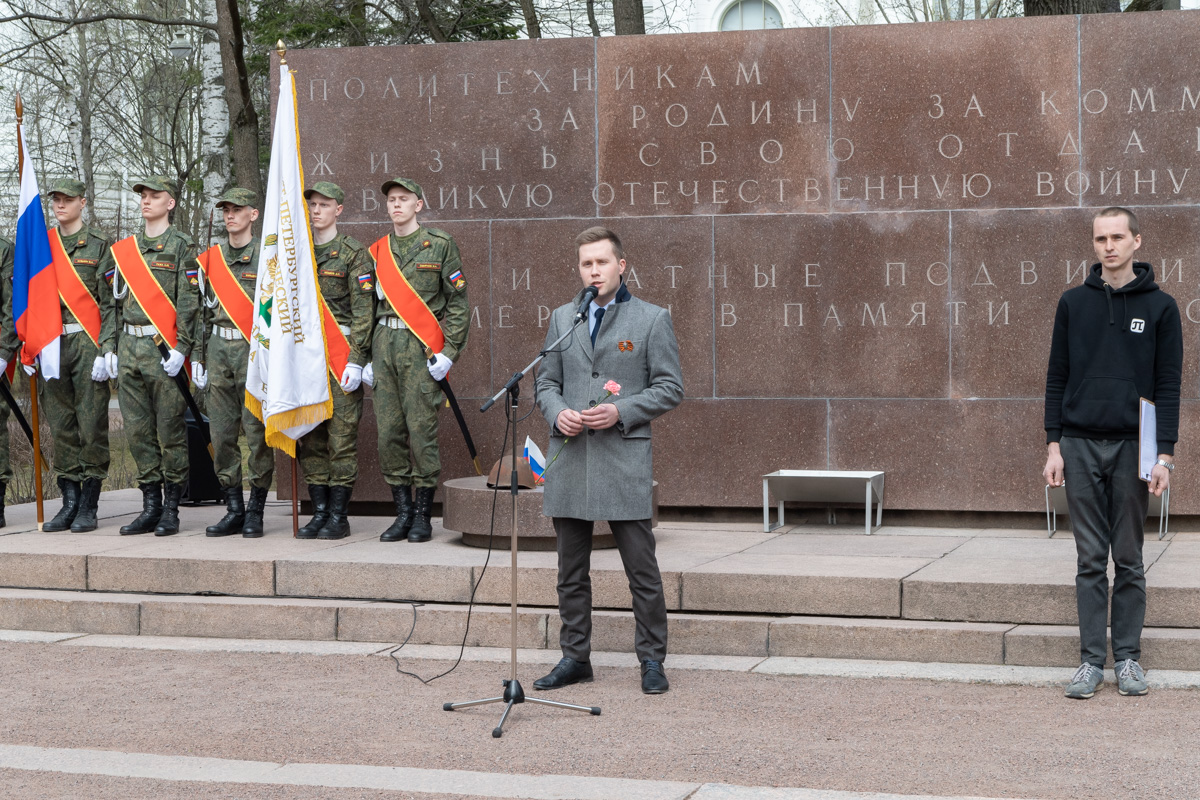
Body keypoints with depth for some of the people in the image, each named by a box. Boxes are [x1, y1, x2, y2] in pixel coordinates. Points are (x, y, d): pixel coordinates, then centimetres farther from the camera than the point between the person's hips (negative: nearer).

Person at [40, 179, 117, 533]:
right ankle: (69, 501, 12)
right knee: (61, 426, 6)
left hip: (88, 344, -4)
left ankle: (88, 506, 2)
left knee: (92, 426, -3)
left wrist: (106, 351, -13)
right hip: (52, 345, 5)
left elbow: (110, 302, -5)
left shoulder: (99, 246, 1)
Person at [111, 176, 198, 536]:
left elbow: (189, 302, -8)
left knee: (170, 431, -2)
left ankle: (171, 509, 4)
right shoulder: (126, 249, 15)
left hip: (164, 349, -6)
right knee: (138, 431, 6)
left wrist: (180, 349, -15)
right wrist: (113, 348, 11)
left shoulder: (181, 246, -2)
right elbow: (118, 301, 18)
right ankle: (150, 506, 13)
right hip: (130, 348, 6)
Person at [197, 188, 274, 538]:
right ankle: (233, 509, 11)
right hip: (219, 350, 5)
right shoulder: (212, 258, 15)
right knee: (221, 433, 4)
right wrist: (197, 354, 14)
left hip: (254, 349, -5)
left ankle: (255, 512, 2)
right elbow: (204, 309, 19)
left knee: (257, 431, -5)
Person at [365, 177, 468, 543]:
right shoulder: (377, 251, 14)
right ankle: (403, 512, 10)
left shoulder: (440, 244, 2)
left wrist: (449, 351, -8)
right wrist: (367, 356, 9)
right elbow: (369, 305, 17)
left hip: (420, 348, -4)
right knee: (388, 432, 2)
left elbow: (457, 301, 0)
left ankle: (423, 516, 2)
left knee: (422, 430, -5)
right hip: (384, 345, 4)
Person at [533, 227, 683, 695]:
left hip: (624, 459, -4)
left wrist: (620, 411, -14)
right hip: (569, 458, 4)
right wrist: (557, 413, -5)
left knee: (642, 569, -2)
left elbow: (670, 387, -1)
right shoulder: (562, 318, 13)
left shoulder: (652, 319, 1)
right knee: (571, 571, 10)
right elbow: (546, 382, 16)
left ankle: (652, 661, 8)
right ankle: (575, 657, 20)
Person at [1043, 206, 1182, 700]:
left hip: (1133, 446, -1)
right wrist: (1054, 445, 1)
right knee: (1091, 561, 3)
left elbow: (1168, 384, 1)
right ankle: (1091, 660, 7)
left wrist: (1165, 455, -6)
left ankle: (1128, 658, 13)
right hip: (1080, 446, 1)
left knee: (1129, 561, 5)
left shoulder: (1159, 306, 2)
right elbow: (1057, 377, 9)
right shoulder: (1073, 303, 7)